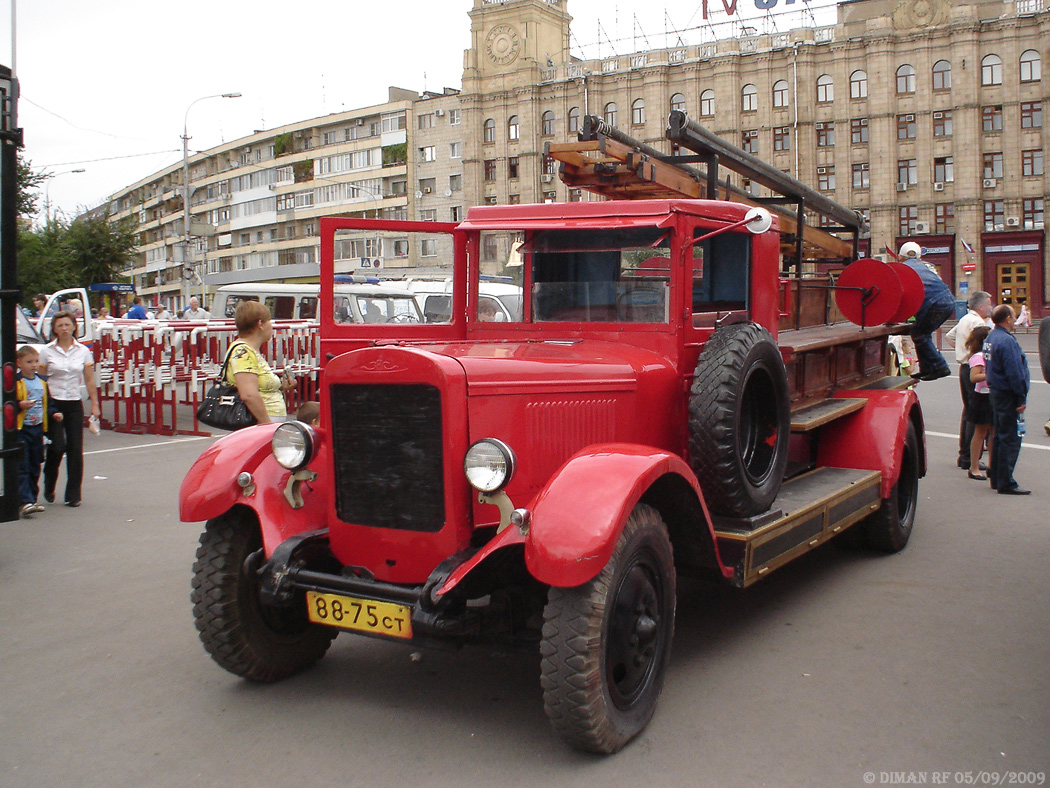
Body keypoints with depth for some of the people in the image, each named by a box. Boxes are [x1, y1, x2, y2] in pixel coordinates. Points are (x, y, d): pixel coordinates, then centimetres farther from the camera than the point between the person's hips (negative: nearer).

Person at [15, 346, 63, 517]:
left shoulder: (42, 382, 11)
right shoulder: (15, 383, -8)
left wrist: (53, 413, 4)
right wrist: (20, 406, -27)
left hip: (38, 429, 6)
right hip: (21, 430, -6)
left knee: (35, 467, 13)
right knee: (22, 468, -9)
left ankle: (32, 499, 22)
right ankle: (26, 501, -14)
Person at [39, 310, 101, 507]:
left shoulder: (83, 351, 6)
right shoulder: (47, 351, 1)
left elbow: (89, 380, 8)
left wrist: (95, 405, 5)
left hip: (75, 404, 2)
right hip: (53, 403, -2)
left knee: (76, 449, -2)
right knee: (57, 447, -8)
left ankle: (73, 495, 6)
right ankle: (49, 487, 19)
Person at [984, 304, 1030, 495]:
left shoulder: (990, 338, 11)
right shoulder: (1007, 340, -19)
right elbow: (1015, 372, -21)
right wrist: (1021, 398, -16)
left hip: (996, 393, 10)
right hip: (1008, 396, -10)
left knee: (999, 436, 16)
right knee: (1010, 439, -5)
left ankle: (996, 478, 23)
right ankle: (1006, 483, -2)